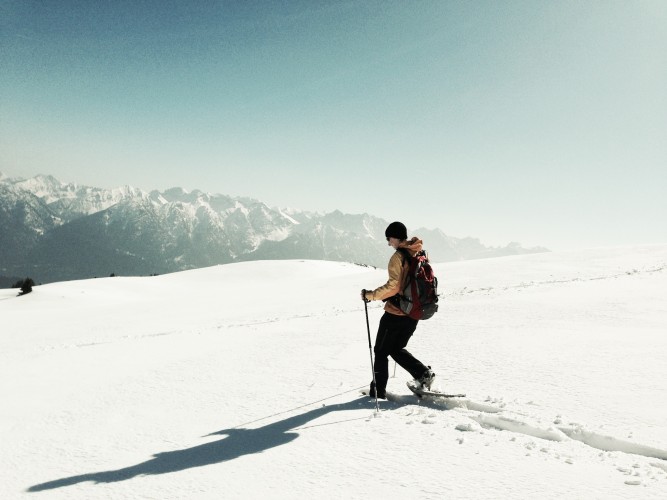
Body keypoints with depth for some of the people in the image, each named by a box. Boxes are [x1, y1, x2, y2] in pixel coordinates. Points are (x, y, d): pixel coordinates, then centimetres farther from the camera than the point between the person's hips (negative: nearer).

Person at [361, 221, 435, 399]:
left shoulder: (398, 257, -17)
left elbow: (393, 286, -23)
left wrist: (370, 295, -14)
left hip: (396, 313, -7)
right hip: (414, 313, 8)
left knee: (381, 351, 8)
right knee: (397, 349, 23)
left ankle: (378, 390, 12)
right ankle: (423, 373, 10)